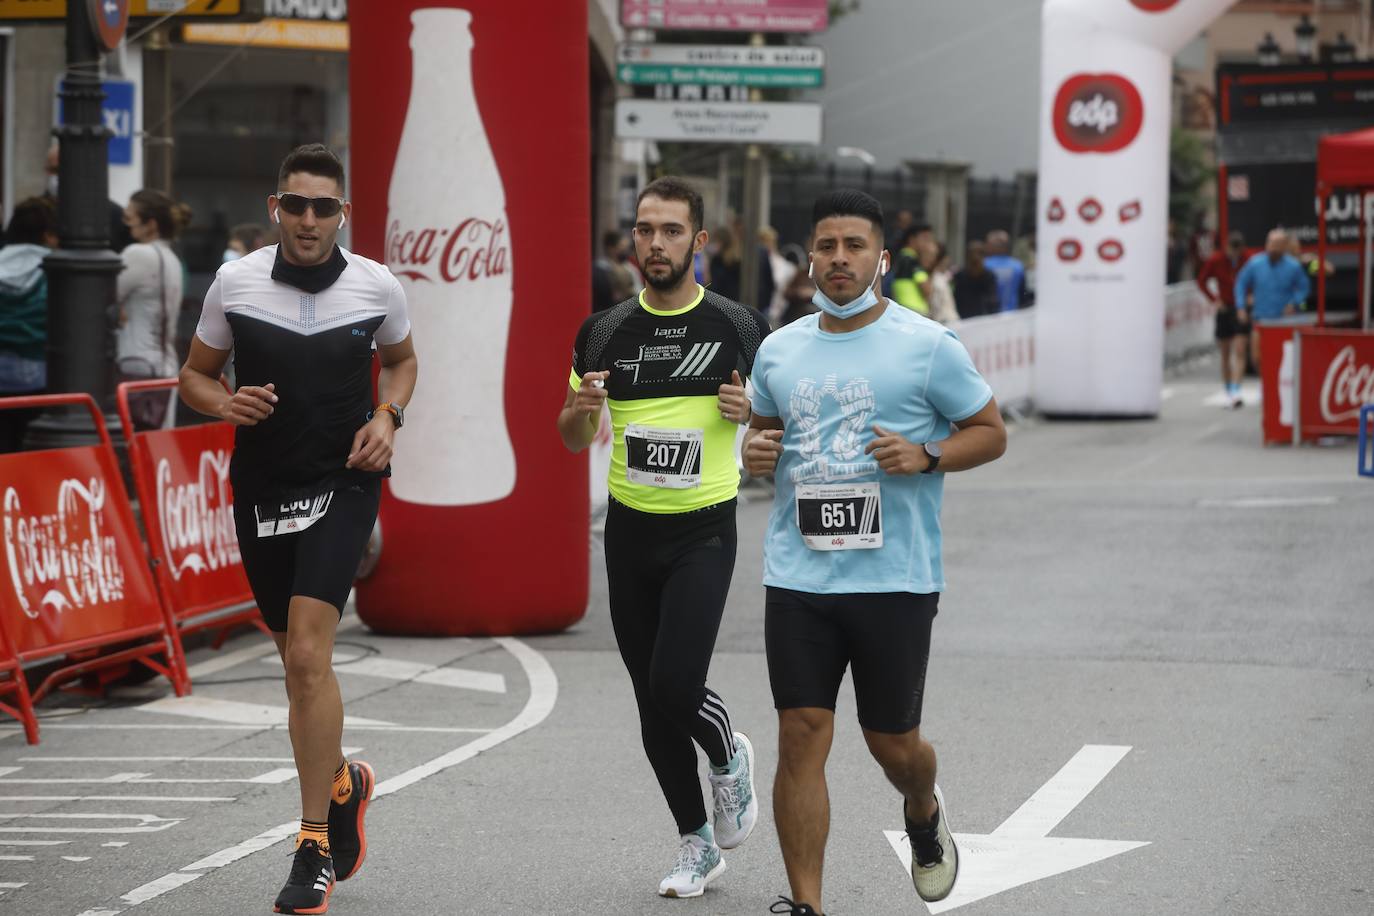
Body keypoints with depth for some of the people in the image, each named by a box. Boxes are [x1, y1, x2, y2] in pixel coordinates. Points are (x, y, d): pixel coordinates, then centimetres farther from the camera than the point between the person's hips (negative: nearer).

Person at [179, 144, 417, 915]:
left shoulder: (378, 287, -3)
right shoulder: (236, 282, -3)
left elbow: (402, 359, 17)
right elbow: (196, 373, 9)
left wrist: (389, 417, -2)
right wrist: (225, 404, -13)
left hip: (343, 483, -3)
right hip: (262, 488, 3)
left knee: (307, 652, -17)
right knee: (298, 659, 13)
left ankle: (315, 851, -12)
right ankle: (342, 784, 43)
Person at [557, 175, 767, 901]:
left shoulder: (738, 328, -4)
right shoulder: (604, 333, 4)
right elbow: (573, 439, 13)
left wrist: (752, 410, -17)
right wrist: (580, 408, -9)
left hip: (703, 529, -4)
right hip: (630, 532, 4)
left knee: (677, 685, -17)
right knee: (652, 702, 7)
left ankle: (729, 756, 17)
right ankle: (695, 842, 22)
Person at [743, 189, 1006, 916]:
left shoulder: (928, 346, -3)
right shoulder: (778, 350, 9)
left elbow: (991, 432, 2)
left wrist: (926, 456, -16)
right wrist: (753, 451, -1)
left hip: (896, 579, -3)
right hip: (798, 578, 3)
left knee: (892, 742, 8)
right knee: (801, 737, -5)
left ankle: (925, 813, 44)